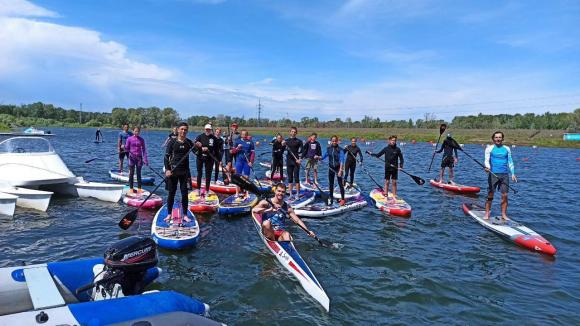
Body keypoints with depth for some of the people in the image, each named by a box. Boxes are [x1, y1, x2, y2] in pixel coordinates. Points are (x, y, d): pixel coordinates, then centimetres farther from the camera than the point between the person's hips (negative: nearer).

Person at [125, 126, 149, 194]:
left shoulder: (141, 140, 4)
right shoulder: (129, 139, 0)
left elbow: (144, 149, 4)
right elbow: (126, 148, 3)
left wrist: (145, 159, -3)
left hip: (139, 157, 1)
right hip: (132, 157, -1)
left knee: (139, 173, 5)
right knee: (131, 173, 2)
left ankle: (139, 188, 10)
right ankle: (131, 188, 9)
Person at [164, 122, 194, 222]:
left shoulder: (189, 142, 3)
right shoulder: (172, 142, -4)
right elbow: (166, 156, -5)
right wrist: (167, 169, -16)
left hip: (185, 171, 2)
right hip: (173, 170, -2)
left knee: (184, 193, 4)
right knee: (171, 193, 6)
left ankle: (185, 215, 14)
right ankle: (169, 214, 19)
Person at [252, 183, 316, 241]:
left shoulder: (287, 207, 9)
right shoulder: (266, 202, -1)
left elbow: (298, 220, 8)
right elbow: (254, 210, -17)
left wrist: (308, 231, -5)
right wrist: (269, 210, -30)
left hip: (281, 233, 2)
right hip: (268, 232, -1)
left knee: (286, 234, -30)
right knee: (266, 223, -31)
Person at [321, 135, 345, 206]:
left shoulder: (340, 150, -11)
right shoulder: (328, 149, 4)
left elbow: (342, 160, -18)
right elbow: (324, 156, 14)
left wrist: (340, 170, -26)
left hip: (338, 168, -5)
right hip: (331, 168, 5)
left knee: (340, 184, -1)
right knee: (331, 184, 11)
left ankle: (342, 199, 5)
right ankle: (331, 198, 21)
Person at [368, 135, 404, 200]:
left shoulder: (397, 149, -1)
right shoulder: (386, 149, 1)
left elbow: (401, 158, 2)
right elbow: (378, 155, 7)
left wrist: (401, 166, -11)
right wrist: (371, 154, -5)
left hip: (395, 168, 0)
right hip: (387, 168, 0)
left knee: (394, 182, 3)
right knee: (387, 182, 5)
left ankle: (394, 196, 10)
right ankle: (386, 195, 13)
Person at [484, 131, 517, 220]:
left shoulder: (507, 149, 12)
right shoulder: (489, 148, 3)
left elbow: (510, 162, 14)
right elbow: (487, 160, -5)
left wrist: (513, 173, 6)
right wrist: (487, 167, -27)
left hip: (505, 174, 3)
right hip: (493, 174, -3)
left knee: (504, 195, 0)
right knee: (490, 195, -1)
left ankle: (504, 214, 9)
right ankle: (487, 214, 7)